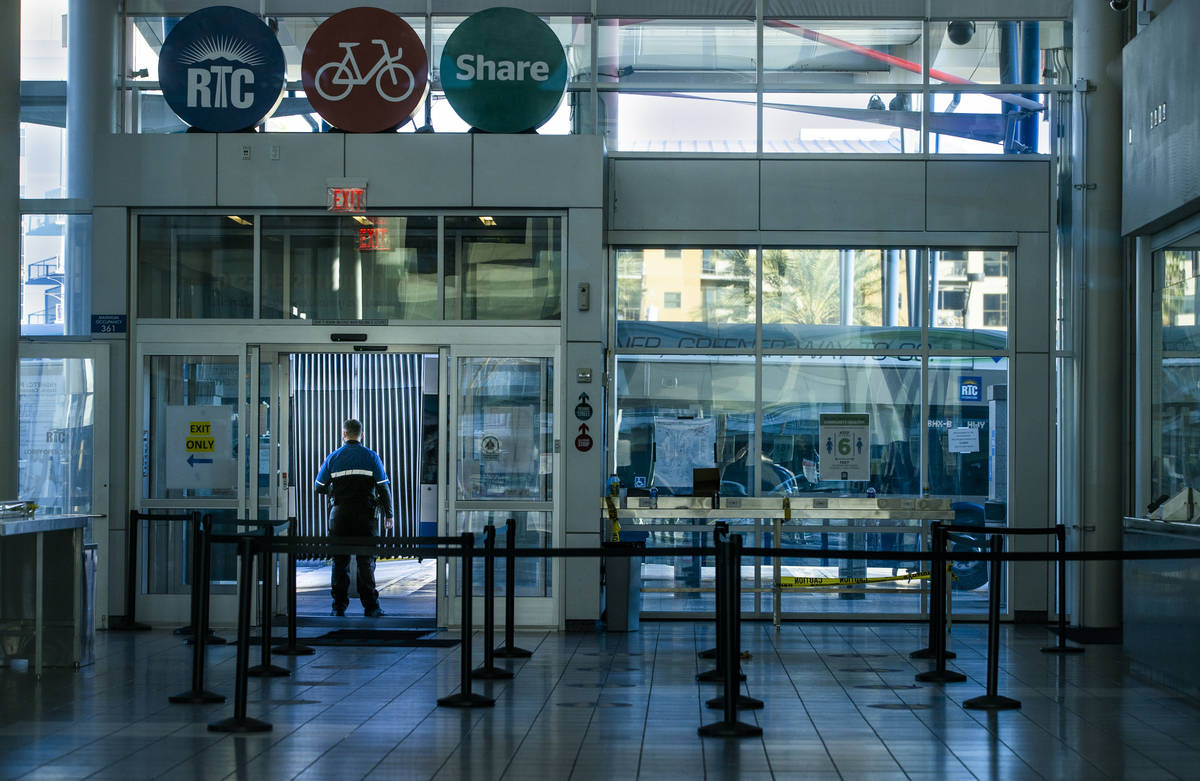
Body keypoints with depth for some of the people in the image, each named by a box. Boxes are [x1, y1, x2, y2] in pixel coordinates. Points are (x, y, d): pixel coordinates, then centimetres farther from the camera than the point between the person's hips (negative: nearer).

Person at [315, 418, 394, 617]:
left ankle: (339, 606, 6)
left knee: (340, 561, 7)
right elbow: (383, 488, -3)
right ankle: (370, 606, -2)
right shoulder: (371, 457, 0)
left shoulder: (333, 458, 3)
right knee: (366, 560, 3)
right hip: (365, 515, -1)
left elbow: (320, 488, 6)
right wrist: (388, 514, 4)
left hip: (340, 514, 1)